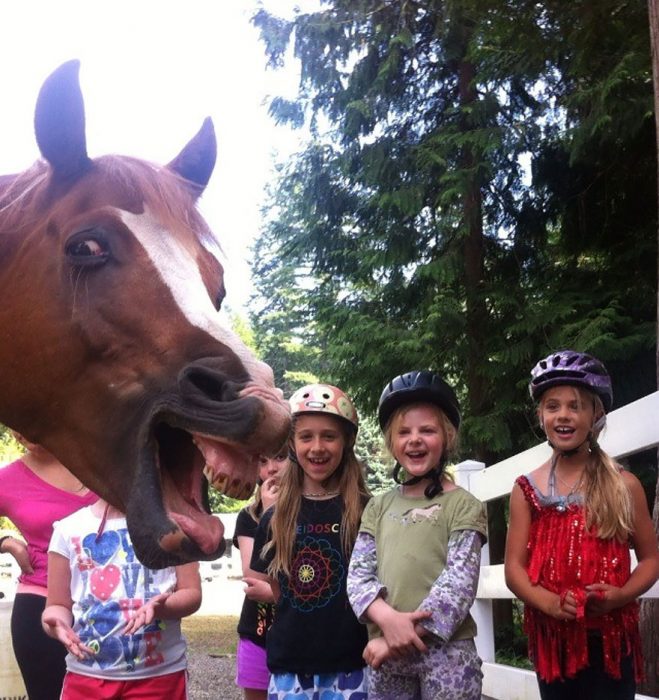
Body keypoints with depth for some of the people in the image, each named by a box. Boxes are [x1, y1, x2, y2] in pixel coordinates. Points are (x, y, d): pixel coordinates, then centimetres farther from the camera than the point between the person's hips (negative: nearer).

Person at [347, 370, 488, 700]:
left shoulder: (463, 506, 0)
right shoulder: (379, 507, 11)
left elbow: (458, 583, -9)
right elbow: (358, 573, 3)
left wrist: (407, 633, -16)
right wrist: (388, 619, -15)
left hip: (445, 649, -3)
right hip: (387, 651, 4)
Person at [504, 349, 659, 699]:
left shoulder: (624, 485, -1)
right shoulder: (526, 489, 2)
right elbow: (514, 568, -1)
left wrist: (621, 595, -16)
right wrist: (551, 603, -19)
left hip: (610, 638, -1)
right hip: (551, 637, 2)